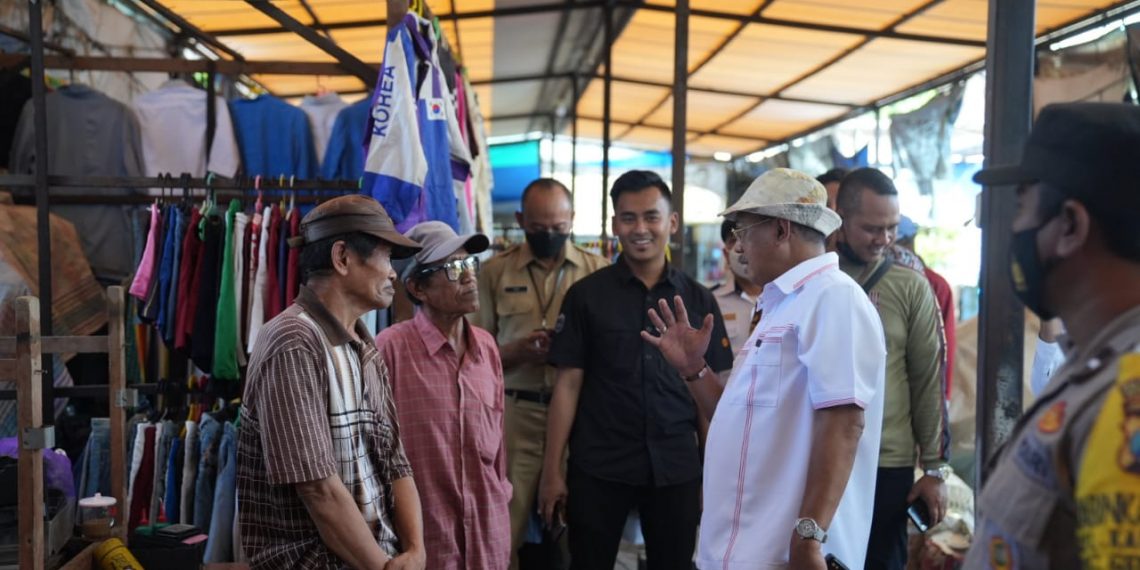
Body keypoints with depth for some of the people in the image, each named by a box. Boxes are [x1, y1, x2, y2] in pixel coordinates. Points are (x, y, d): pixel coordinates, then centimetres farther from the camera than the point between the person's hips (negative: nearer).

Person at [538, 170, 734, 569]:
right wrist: (552, 470, -6)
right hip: (597, 469, -1)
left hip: (676, 470, 2)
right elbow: (568, 383, -2)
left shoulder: (698, 300, 4)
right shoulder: (586, 295, -1)